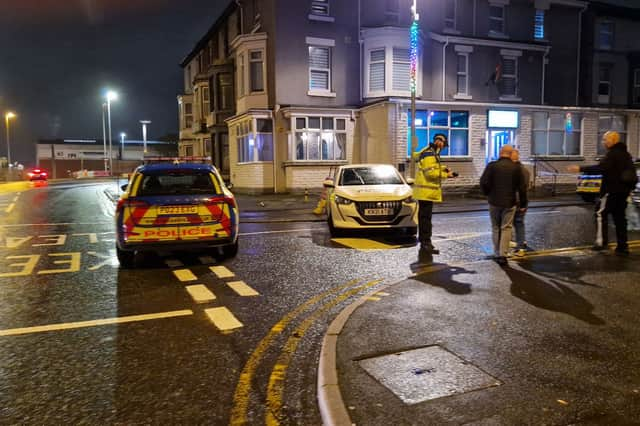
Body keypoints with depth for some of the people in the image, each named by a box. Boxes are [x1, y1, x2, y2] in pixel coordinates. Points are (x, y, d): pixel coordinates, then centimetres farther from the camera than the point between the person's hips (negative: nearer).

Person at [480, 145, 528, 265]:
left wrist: (487, 193, 9)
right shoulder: (516, 168, -2)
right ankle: (503, 254, -5)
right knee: (506, 228, 3)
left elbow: (483, 183, -11)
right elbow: (522, 187, 0)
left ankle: (497, 254, 16)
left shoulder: (492, 166, -6)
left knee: (495, 228, 12)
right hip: (510, 202, 0)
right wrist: (523, 204, 7)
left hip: (494, 201, 0)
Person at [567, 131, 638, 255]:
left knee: (600, 213, -1)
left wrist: (580, 169, -25)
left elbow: (600, 168, -26)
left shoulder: (613, 153, -15)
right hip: (623, 189, 9)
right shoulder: (624, 153, 16)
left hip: (612, 190, -9)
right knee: (619, 216, 10)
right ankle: (622, 247, 11)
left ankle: (601, 242, -5)